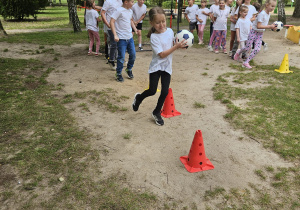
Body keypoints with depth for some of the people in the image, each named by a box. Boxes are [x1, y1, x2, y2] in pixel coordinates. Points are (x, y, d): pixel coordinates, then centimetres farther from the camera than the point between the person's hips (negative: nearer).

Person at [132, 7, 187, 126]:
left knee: (165, 91, 1)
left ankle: (157, 112, 22)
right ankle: (139, 98, 29)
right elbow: (162, 54, -21)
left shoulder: (170, 31, 1)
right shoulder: (154, 37, -15)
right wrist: (176, 47, -26)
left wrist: (179, 45, -7)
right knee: (152, 91, -6)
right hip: (156, 66, -4)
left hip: (167, 66, 4)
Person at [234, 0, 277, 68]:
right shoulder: (262, 14, -21)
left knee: (257, 49, -5)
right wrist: (270, 26, -27)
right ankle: (239, 52, 34)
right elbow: (258, 26, -26)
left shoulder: (269, 14, 5)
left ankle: (246, 62, 1)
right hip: (254, 32, -7)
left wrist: (272, 26, -3)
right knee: (247, 48, 2)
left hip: (260, 34, 7)